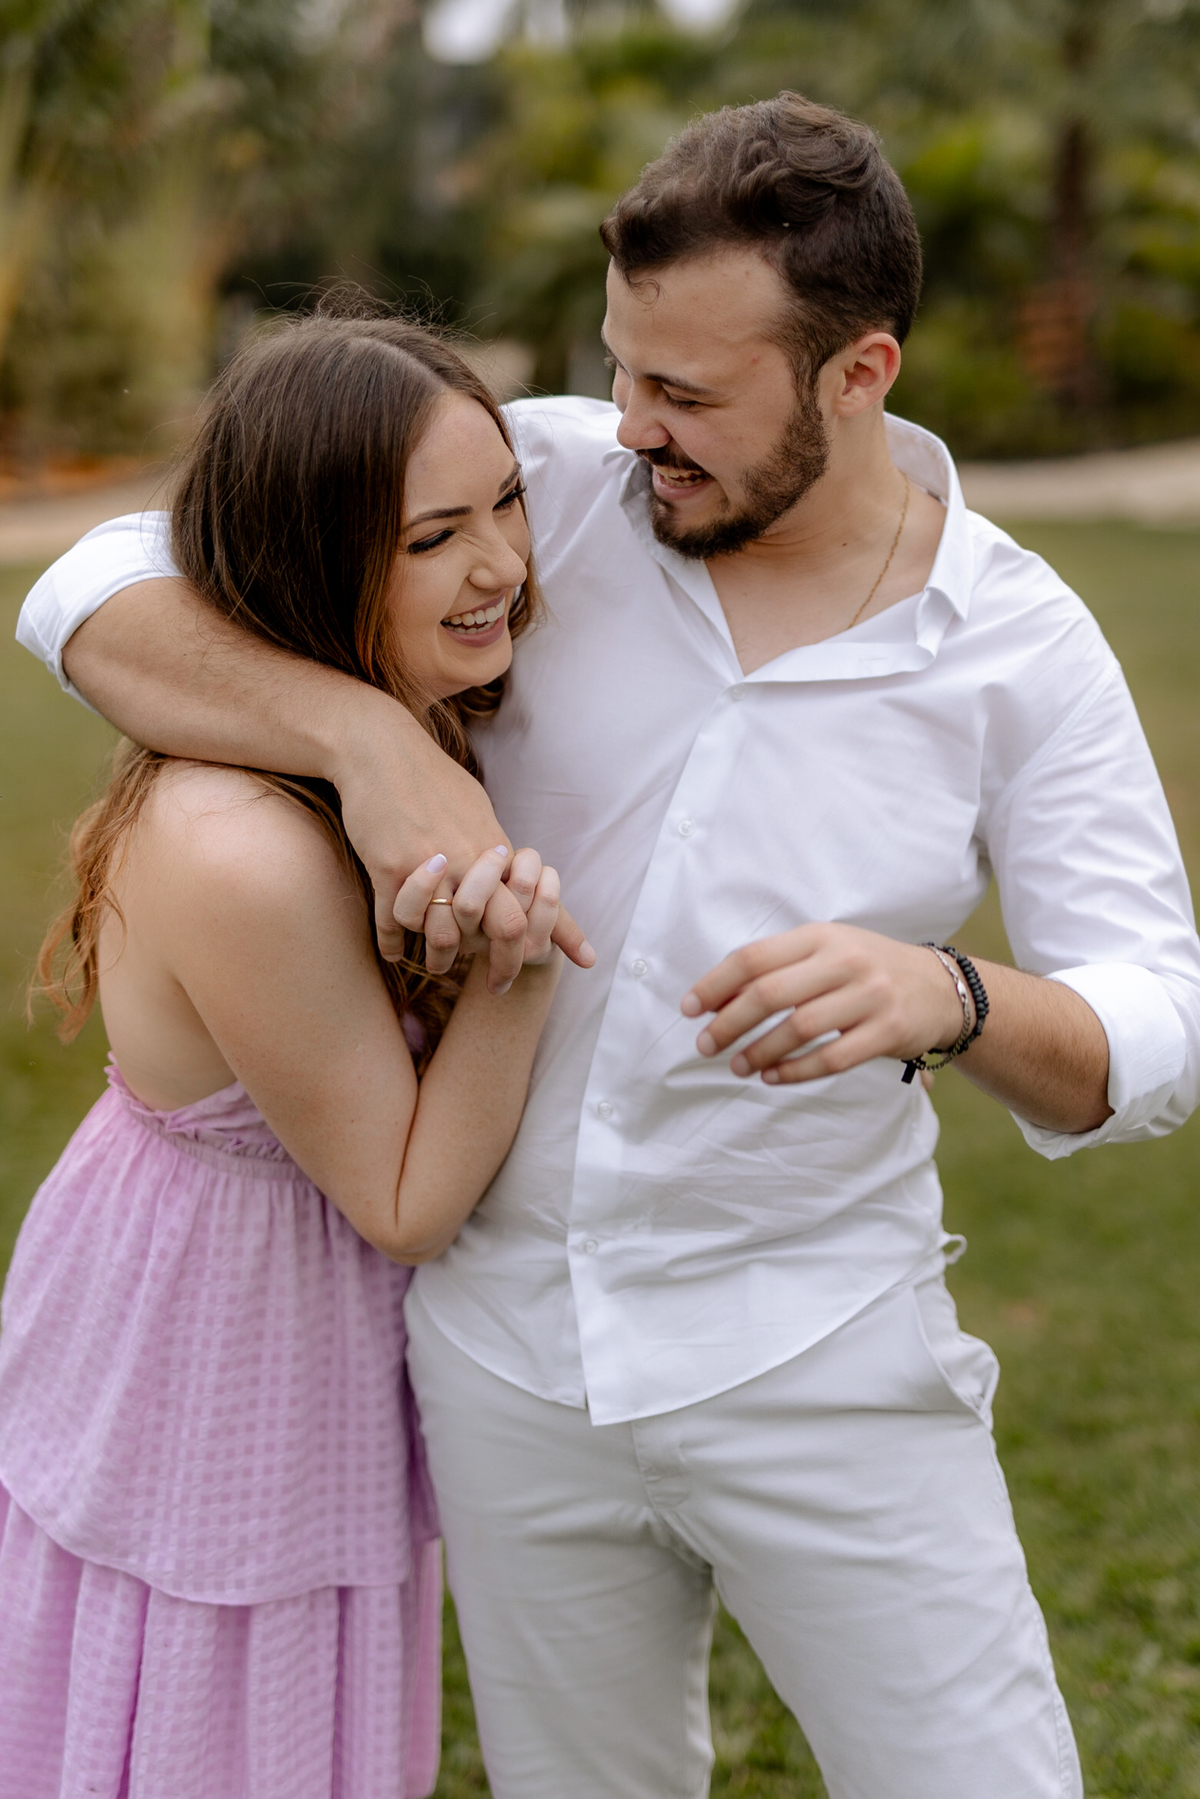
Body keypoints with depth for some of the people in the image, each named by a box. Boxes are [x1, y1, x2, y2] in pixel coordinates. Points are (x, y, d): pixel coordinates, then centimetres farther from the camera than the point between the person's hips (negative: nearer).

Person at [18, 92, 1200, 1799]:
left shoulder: (1019, 646, -9)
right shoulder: (544, 484, -9)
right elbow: (95, 601, -12)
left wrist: (945, 999, -35)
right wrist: (371, 739, -31)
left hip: (820, 1355, -1)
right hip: (507, 1335, 2)